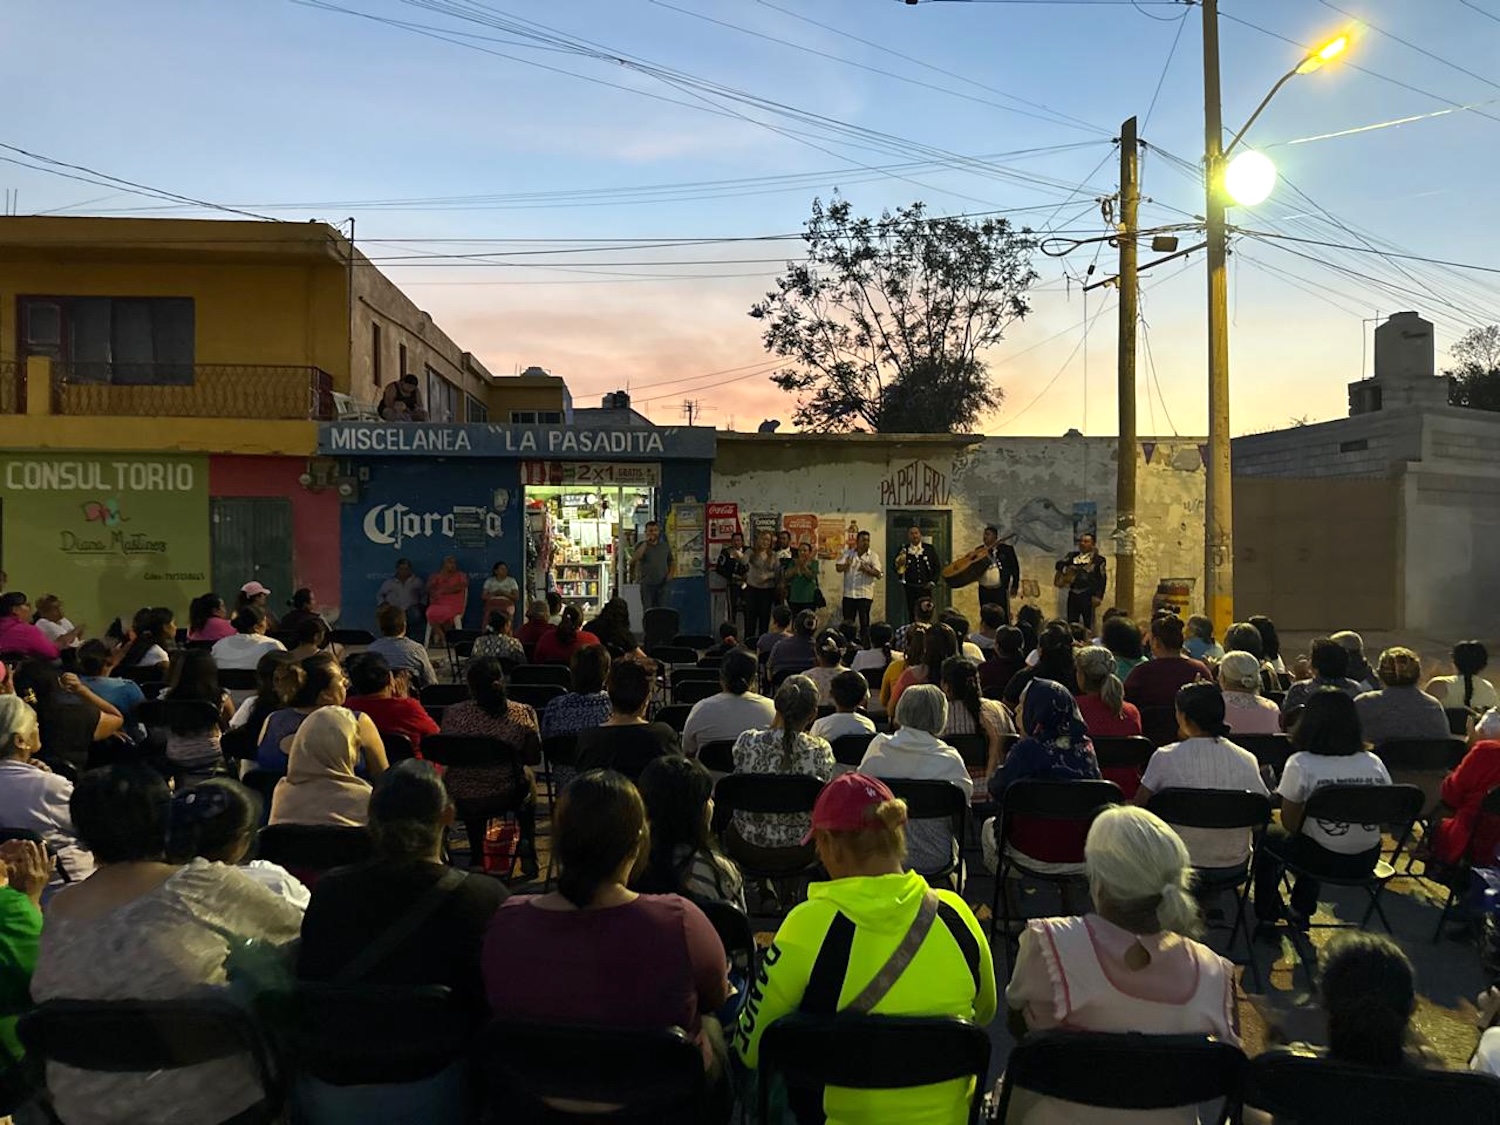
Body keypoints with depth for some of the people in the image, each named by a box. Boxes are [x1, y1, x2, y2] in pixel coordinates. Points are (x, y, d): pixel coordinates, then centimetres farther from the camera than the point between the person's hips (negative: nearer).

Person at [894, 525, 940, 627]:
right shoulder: (903, 550, 3)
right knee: (912, 615, 1)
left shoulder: (930, 549, 6)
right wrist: (899, 564, -20)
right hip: (910, 589, 0)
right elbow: (896, 569, 1)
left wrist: (932, 582, 1)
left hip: (925, 587, 1)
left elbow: (937, 567, 9)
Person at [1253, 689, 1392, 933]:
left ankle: (1266, 917, 32)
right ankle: (1300, 912, 44)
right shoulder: (1375, 763, -4)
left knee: (1268, 837, 25)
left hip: (1325, 859, -5)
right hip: (1367, 861, 5)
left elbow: (1290, 825, -9)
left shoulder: (1301, 764, -16)